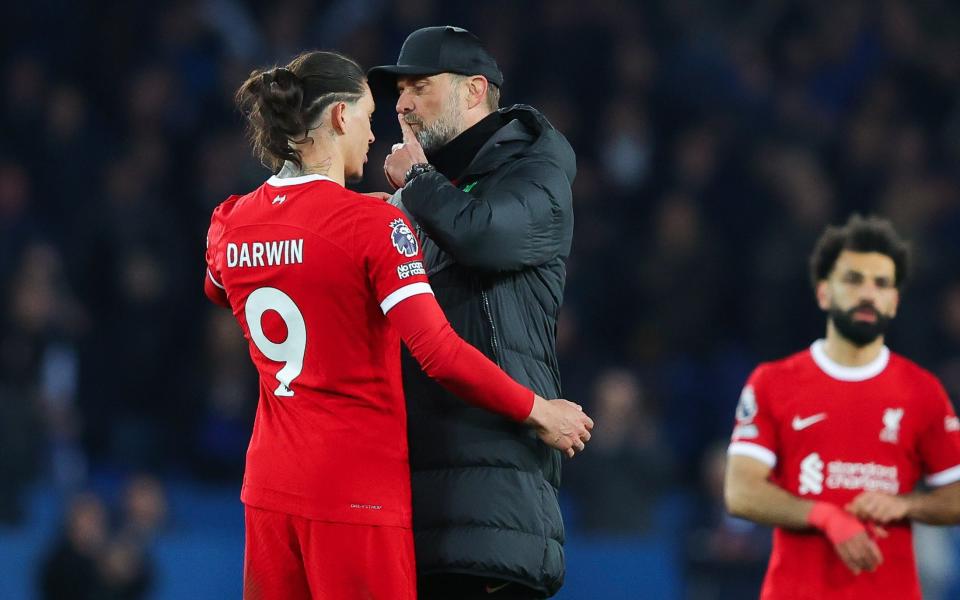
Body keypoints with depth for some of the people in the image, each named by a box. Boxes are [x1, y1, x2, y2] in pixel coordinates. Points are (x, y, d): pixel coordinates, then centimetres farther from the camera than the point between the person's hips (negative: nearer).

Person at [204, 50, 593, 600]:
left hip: (268, 487, 6)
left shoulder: (230, 224, 5)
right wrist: (538, 412, -6)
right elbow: (440, 353, -20)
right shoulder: (373, 224, -14)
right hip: (357, 491, -6)